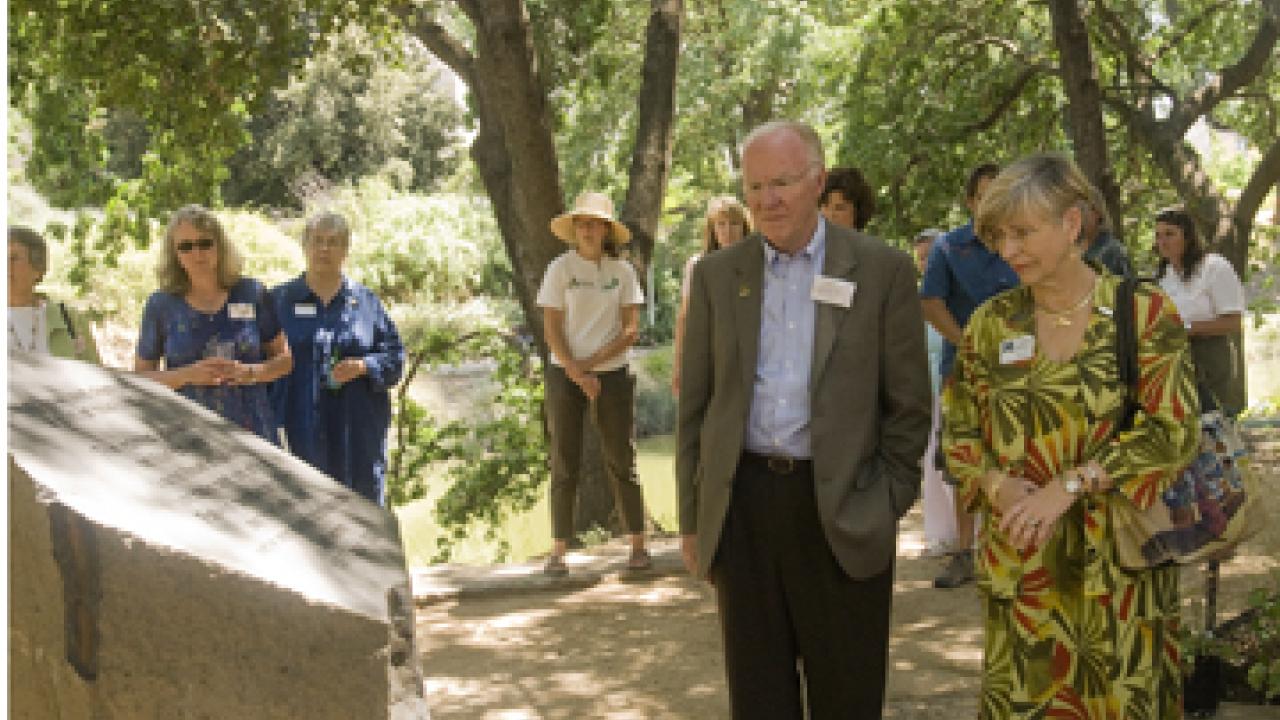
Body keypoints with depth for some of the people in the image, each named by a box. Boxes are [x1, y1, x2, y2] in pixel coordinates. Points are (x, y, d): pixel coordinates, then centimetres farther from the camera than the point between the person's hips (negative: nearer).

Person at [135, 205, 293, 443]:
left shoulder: (252, 294, 5)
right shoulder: (161, 305, 5)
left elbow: (284, 358, 11)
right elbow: (141, 377, 6)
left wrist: (249, 372, -9)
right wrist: (190, 374, -11)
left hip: (252, 431, 0)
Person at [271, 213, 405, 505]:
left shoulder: (364, 300, 9)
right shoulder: (281, 300, 7)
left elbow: (394, 355, 8)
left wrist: (362, 366, -12)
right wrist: (272, 423, -1)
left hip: (358, 432, 1)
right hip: (301, 432, -1)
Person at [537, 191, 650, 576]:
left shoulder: (623, 271, 4)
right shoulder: (560, 269, 1)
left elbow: (631, 329, 0)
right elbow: (552, 330, -2)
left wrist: (592, 362, -10)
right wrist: (577, 375, -11)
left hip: (612, 373, 1)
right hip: (565, 374, 0)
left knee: (621, 461, 3)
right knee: (564, 463, 1)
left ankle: (638, 544, 9)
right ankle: (558, 549, 5)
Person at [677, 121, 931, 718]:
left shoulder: (883, 270, -2)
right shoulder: (716, 275, 6)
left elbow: (908, 405, 1)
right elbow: (694, 406, 8)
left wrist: (887, 507, -3)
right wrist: (691, 518, 7)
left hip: (843, 510, -2)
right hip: (741, 507, 2)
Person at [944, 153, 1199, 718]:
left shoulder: (1144, 312, -4)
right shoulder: (991, 323, 5)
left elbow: (1173, 430, -10)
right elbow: (958, 433, 9)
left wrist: (1070, 485, -17)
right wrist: (997, 483, -11)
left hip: (1119, 560, -2)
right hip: (1020, 561, 2)